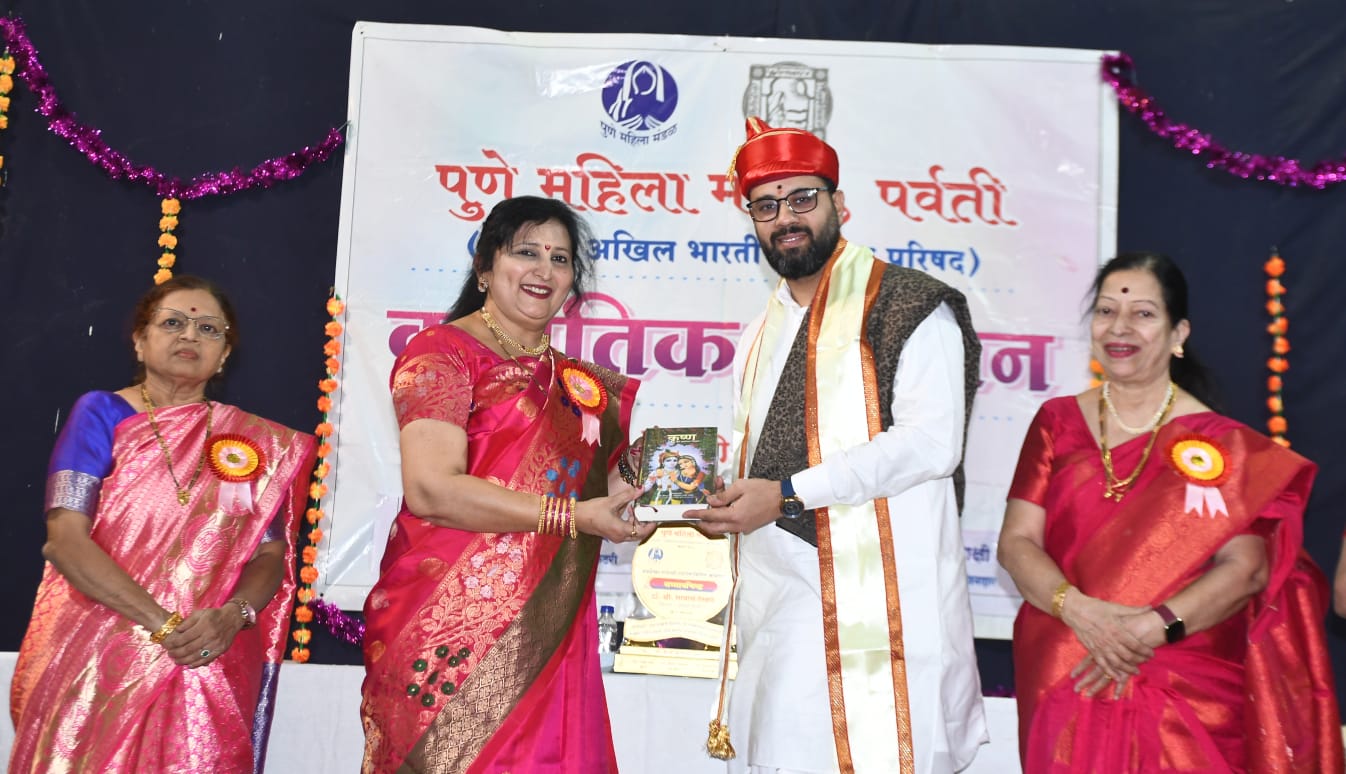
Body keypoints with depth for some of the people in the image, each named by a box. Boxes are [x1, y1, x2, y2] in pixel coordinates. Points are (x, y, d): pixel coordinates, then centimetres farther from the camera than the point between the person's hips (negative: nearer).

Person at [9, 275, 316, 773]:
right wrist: (164, 624, -18)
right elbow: (67, 541, -10)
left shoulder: (254, 441, 7)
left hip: (210, 672, 2)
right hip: (95, 663, -2)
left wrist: (233, 615, -18)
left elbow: (270, 556, 3)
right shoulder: (101, 414, 0)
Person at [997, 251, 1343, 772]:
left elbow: (1245, 568, -8)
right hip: (1066, 681, 2)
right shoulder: (1057, 422, 3)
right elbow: (1016, 542, -3)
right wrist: (1077, 610, -20)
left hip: (1187, 691, -1)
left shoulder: (1220, 443, -3)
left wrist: (1150, 628, -22)